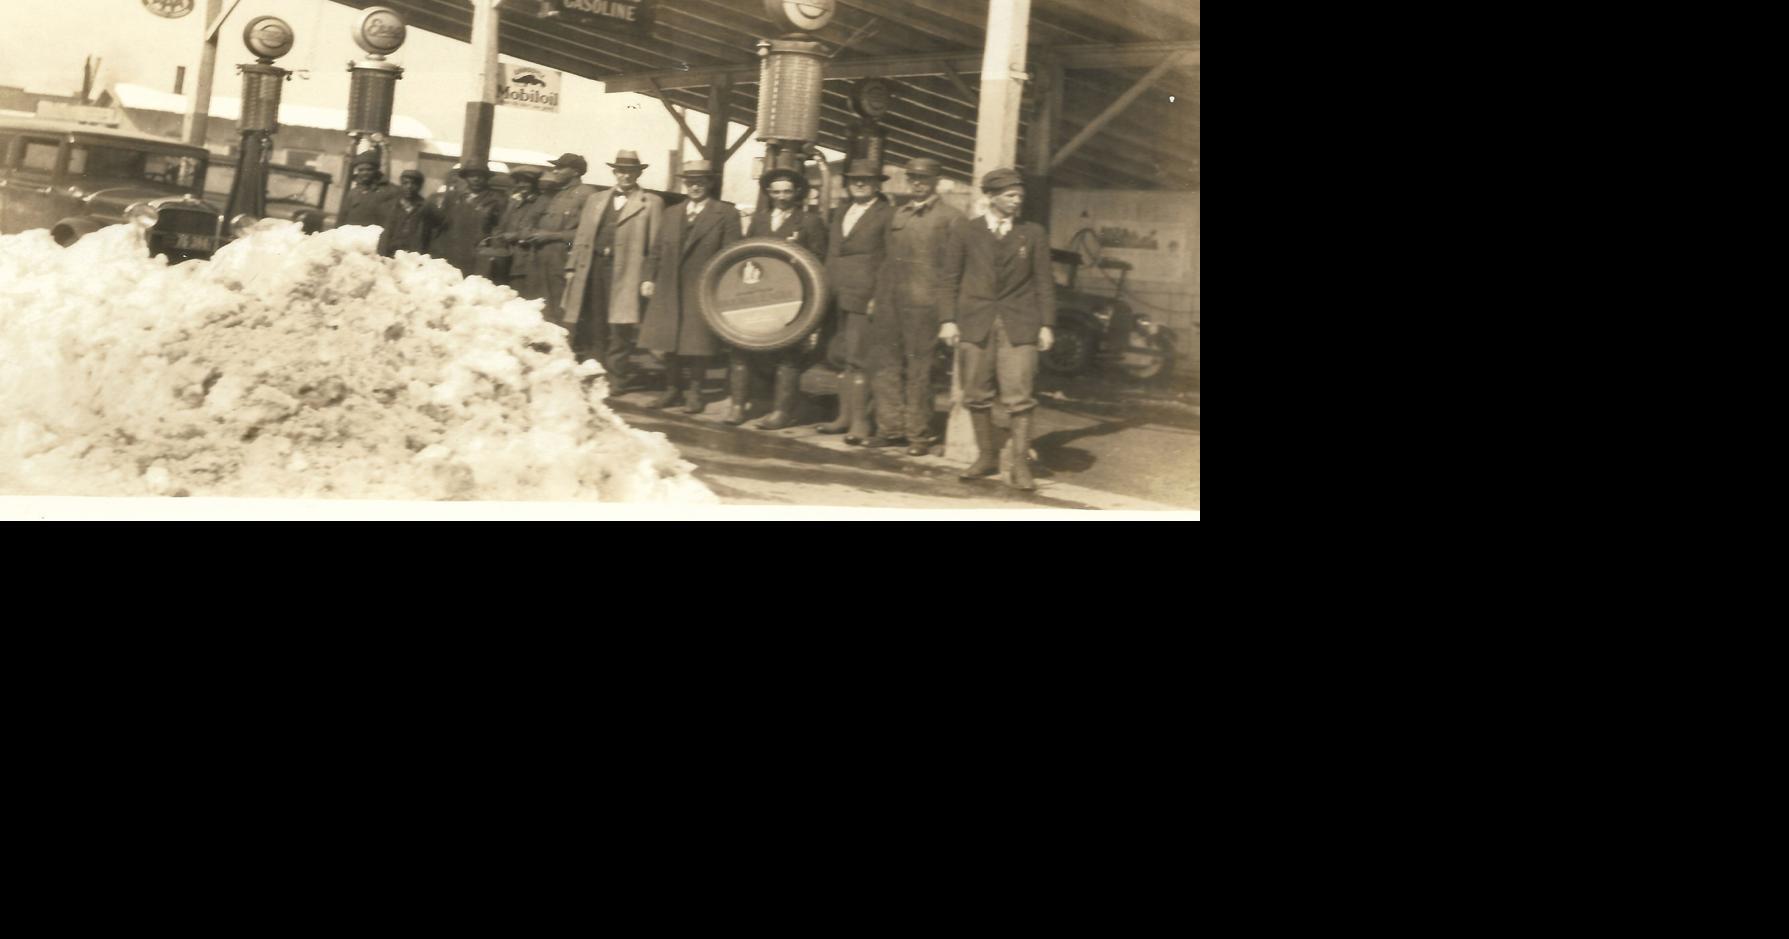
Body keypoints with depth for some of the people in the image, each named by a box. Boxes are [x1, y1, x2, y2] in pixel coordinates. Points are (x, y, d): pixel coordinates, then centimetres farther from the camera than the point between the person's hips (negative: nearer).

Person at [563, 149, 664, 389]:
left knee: (619, 329, -6)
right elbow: (582, 237, 18)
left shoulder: (651, 203, 5)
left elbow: (656, 244, -2)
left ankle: (616, 381, 1)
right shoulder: (595, 202, 21)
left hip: (625, 273, -4)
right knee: (589, 327, 5)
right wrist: (573, 267, 7)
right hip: (593, 269, 4)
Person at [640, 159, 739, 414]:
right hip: (669, 289, 5)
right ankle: (671, 388, 20)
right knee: (669, 342, 9)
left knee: (697, 343, -1)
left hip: (703, 290, -5)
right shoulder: (672, 213, 16)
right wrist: (650, 278, 5)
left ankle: (694, 392, 10)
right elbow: (657, 249, 15)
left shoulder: (726, 214, -1)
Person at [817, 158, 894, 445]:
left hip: (865, 299, -7)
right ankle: (845, 417, 18)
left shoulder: (886, 216, -3)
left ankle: (860, 423, -6)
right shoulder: (841, 216, 20)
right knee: (844, 359, 11)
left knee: (856, 359, -9)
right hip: (838, 298, 7)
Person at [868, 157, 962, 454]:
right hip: (889, 300, 6)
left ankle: (918, 435, 6)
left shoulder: (950, 218, 0)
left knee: (918, 369, -2)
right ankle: (890, 425, 14)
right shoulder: (897, 216, 19)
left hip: (922, 303, -6)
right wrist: (876, 295, 14)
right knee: (883, 363, 4)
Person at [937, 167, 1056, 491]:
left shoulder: (1033, 234, 8)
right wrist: (948, 319, -1)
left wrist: (1046, 325, 2)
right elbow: (950, 278, 7)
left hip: (1019, 324, -1)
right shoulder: (964, 230, 6)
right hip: (975, 323, 1)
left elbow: (1043, 282, 8)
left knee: (1019, 397, -6)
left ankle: (1020, 465, 0)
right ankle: (986, 457, 19)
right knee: (976, 395, 6)